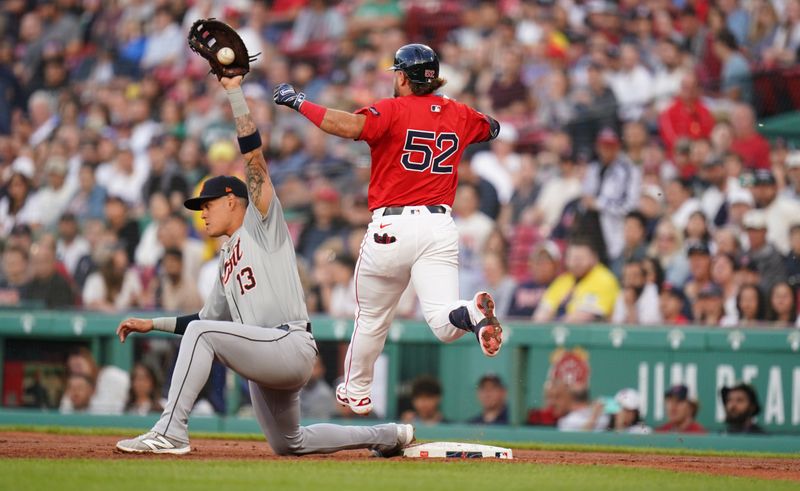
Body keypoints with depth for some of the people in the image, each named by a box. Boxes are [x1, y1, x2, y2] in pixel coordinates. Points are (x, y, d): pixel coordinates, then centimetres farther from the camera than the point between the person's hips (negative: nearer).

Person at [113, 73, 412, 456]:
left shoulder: (263, 223, 2)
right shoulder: (229, 256, 25)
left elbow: (254, 155, -9)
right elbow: (211, 318, 26)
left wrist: (234, 91, -10)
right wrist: (151, 324, 21)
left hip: (291, 343, -10)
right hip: (268, 366, 10)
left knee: (201, 334, -25)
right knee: (289, 445, 18)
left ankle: (171, 432, -26)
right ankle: (388, 436, 31)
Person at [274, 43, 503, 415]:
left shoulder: (393, 110, -4)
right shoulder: (460, 115, 12)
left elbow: (349, 126, -24)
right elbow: (491, 129, 33)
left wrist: (298, 102, -13)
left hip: (391, 227, -3)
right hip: (439, 227, 3)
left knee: (372, 318, 17)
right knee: (445, 324, -8)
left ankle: (356, 392, 33)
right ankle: (473, 314, -41)